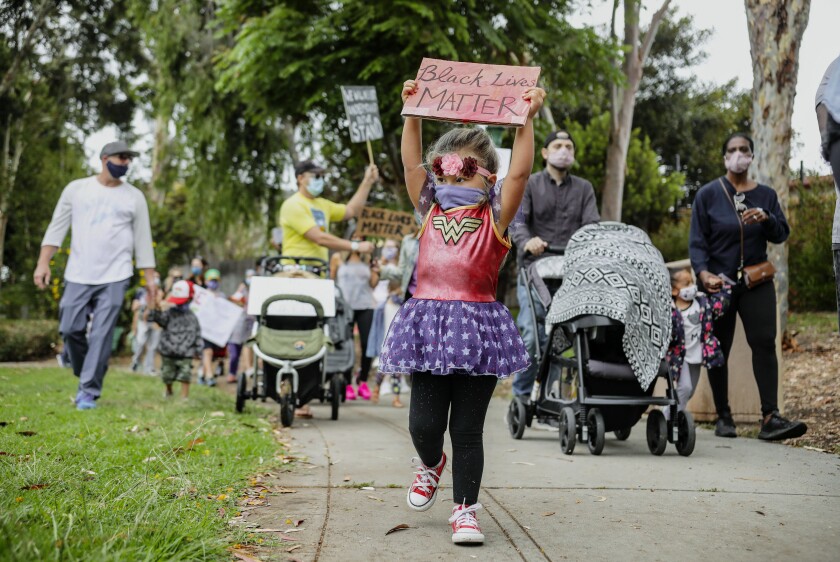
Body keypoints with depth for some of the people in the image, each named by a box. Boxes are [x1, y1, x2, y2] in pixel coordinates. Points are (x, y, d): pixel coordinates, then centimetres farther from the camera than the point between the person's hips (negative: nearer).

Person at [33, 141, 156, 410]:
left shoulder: (134, 197, 6)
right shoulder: (76, 189, 5)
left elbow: (142, 239, 9)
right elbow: (57, 227, 5)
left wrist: (150, 277, 5)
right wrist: (43, 263, -3)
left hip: (114, 277, -1)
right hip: (78, 275, 1)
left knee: (101, 334, -7)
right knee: (70, 329, 0)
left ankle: (89, 392, -3)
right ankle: (85, 377, 24)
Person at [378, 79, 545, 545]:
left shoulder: (495, 219, 2)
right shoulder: (431, 212, 11)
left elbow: (519, 173, -8)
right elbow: (411, 162, 10)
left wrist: (527, 118, -10)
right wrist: (412, 112, 8)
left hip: (476, 325, -3)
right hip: (427, 322, 3)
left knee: (467, 429, 3)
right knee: (424, 423, 0)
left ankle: (465, 509, 16)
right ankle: (431, 464, 34)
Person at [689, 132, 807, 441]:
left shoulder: (766, 195, 12)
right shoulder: (708, 194, 3)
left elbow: (782, 234, 8)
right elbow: (697, 240, -3)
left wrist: (766, 219, -13)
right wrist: (704, 273, -19)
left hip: (756, 281, 2)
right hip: (719, 283, -1)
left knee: (764, 342, -12)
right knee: (718, 348, 2)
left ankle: (770, 417, -17)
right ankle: (723, 416, 12)